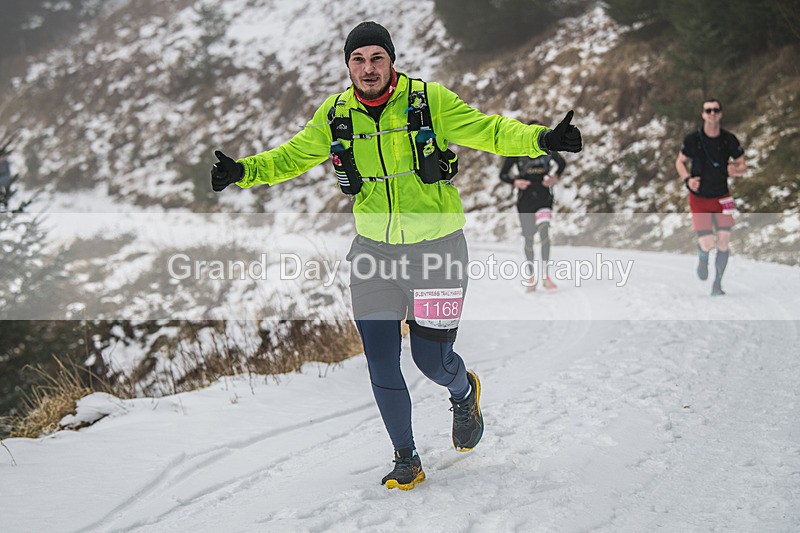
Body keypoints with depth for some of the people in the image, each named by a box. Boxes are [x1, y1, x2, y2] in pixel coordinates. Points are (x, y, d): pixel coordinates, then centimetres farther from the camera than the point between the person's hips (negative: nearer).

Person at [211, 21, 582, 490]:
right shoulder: (334, 115, -2)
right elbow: (291, 158, 9)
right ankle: (407, 460, 19)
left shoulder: (430, 101, -11)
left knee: (432, 360, 2)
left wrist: (540, 139, -26)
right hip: (374, 250, 3)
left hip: (437, 247, -3)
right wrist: (243, 171, -6)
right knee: (381, 363, 0)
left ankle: (464, 393, 40)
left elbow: (489, 131, -10)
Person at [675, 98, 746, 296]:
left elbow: (742, 165, 5)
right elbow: (680, 162, 4)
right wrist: (687, 179, -15)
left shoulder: (729, 139, -5)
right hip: (699, 198, -2)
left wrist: (735, 170, -19)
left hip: (722, 197, 2)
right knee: (707, 244, -11)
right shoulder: (692, 139, -10)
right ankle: (702, 259, 28)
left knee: (724, 241, -8)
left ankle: (717, 285, 8)